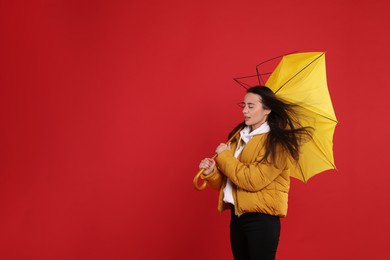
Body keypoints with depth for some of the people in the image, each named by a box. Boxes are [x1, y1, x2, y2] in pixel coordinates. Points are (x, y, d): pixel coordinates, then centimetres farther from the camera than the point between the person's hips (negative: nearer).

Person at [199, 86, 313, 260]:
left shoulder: (277, 143, -11)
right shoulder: (239, 137, 12)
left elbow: (253, 180, -21)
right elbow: (226, 181, 13)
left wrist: (224, 156, -10)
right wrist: (211, 173, -9)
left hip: (261, 220, -7)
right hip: (237, 216, 7)